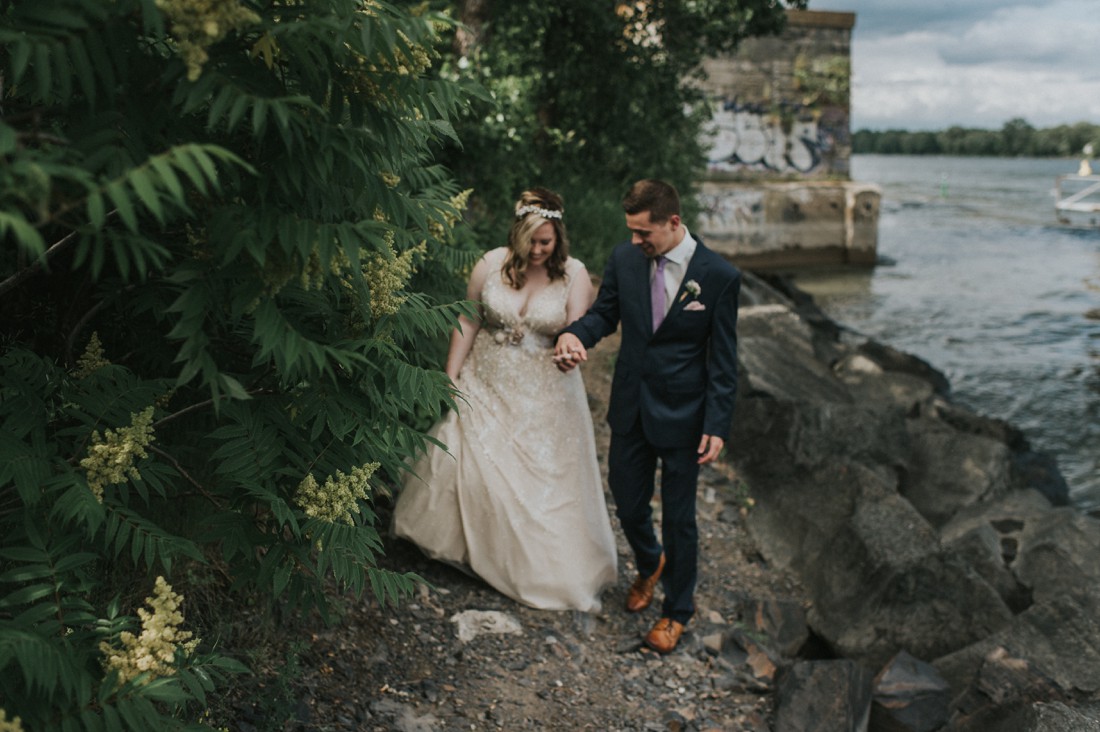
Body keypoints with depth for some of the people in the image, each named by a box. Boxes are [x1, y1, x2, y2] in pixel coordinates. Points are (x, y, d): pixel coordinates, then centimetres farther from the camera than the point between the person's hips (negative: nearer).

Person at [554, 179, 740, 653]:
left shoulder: (718, 276, -14)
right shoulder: (625, 259, -4)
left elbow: (723, 360, -10)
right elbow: (605, 312, 8)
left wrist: (716, 426, -14)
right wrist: (575, 333, -16)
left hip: (682, 416, -4)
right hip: (631, 408, 4)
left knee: (678, 518, 9)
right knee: (627, 505, 16)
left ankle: (677, 610, 33)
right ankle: (650, 566, 50)